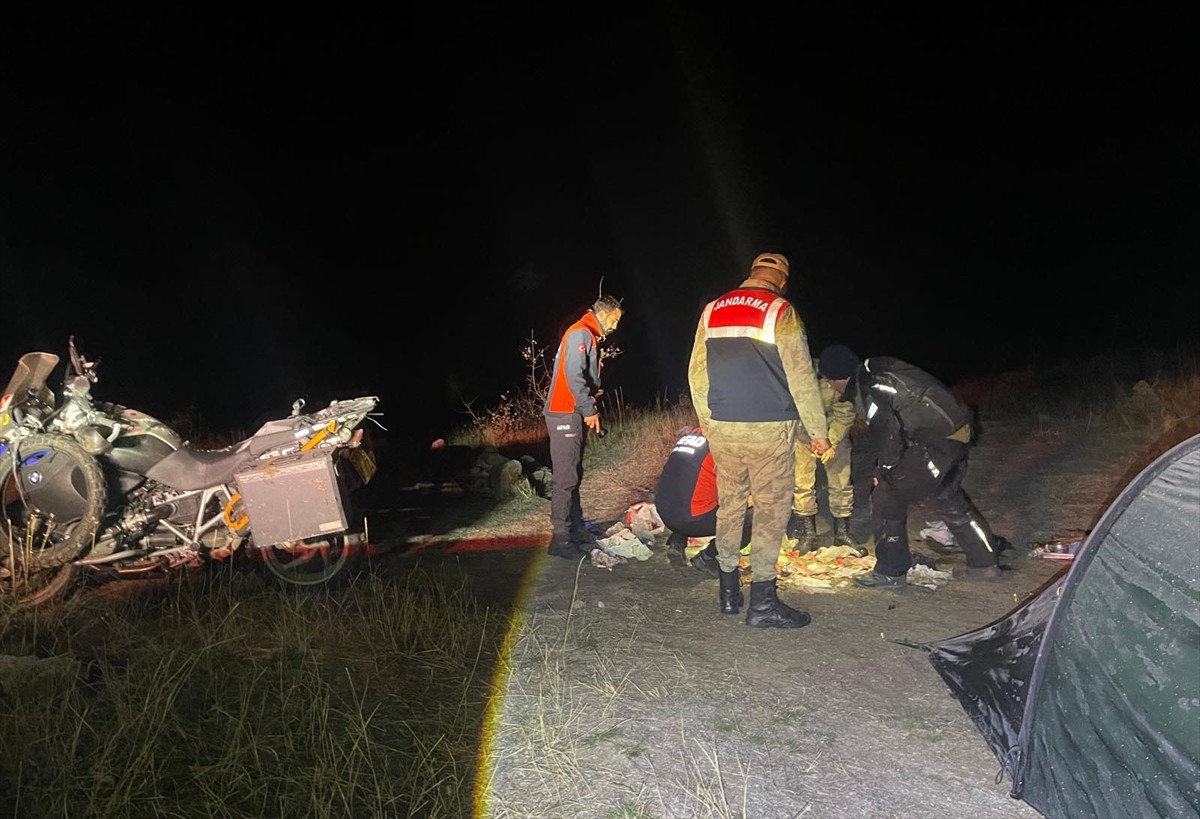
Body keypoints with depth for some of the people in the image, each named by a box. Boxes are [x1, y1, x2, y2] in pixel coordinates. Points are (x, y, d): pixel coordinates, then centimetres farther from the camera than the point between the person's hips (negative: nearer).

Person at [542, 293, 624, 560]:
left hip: (574, 415, 10)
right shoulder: (580, 333, -11)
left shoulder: (589, 337, 20)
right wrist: (589, 410, -17)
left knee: (574, 477, 13)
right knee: (566, 479, -9)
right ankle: (560, 539, -5)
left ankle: (577, 531, 20)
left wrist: (591, 410, 14)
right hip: (565, 415, -10)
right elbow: (573, 375, -21)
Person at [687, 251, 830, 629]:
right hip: (769, 429, -5)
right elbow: (801, 377, -9)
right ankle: (762, 602, 2)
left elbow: (697, 373, 14)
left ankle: (729, 592, 23)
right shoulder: (781, 312, -6)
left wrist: (706, 420, 23)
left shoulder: (711, 311, 10)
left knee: (729, 506, 14)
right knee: (771, 510, 1)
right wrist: (818, 431, -1)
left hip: (722, 428, 5)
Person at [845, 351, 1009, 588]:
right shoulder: (877, 367, 12)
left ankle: (890, 572, 12)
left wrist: (884, 471, 4)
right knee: (950, 498, 27)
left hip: (937, 443, -9)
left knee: (887, 498, 2)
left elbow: (887, 437, -15)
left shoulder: (868, 390, -16)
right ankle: (985, 562, 38)